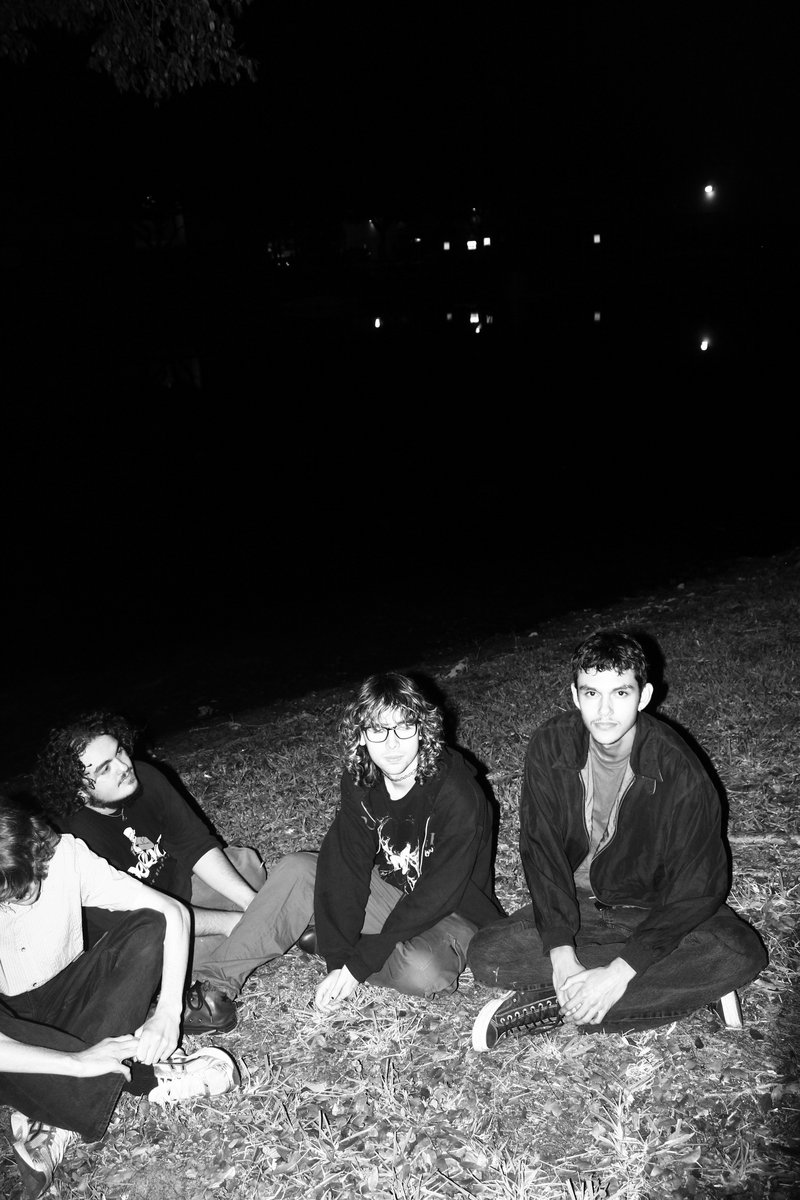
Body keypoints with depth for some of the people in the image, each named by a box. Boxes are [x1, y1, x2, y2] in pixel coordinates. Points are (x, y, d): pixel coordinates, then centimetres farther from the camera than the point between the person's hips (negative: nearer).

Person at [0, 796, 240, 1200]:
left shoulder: (65, 855, -22)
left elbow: (172, 913, -21)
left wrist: (168, 1013, -31)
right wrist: (77, 1062, -40)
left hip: (63, 1002, 3)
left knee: (148, 928, -24)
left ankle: (54, 1120, -23)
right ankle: (145, 1076, -21)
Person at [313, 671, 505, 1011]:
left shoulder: (458, 796, -30)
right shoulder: (358, 781, -11)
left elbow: (437, 896, -28)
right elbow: (346, 867, -14)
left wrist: (358, 964, -27)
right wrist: (338, 960, -24)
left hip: (455, 910, -4)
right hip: (389, 889, 4)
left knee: (422, 971, -34)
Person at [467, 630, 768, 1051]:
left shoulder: (679, 772, -23)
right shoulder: (551, 747, -15)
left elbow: (697, 888, -22)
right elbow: (541, 851, -14)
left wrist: (619, 973, -29)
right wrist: (562, 954, -26)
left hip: (655, 911, -2)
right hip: (574, 906, 2)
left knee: (742, 954, -30)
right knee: (485, 955, -21)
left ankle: (550, 1006, -25)